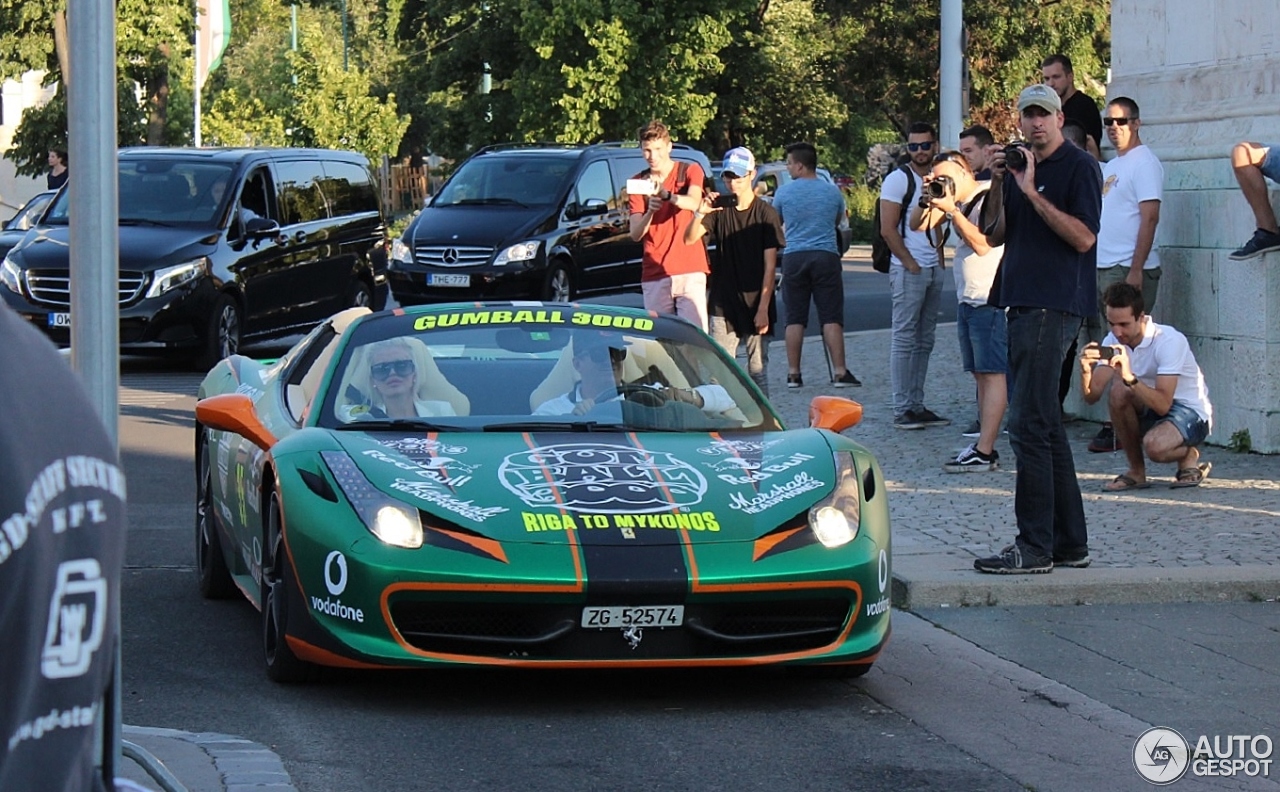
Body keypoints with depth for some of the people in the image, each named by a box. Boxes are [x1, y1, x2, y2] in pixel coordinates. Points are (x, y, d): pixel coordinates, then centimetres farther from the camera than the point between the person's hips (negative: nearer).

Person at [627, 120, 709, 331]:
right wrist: (650, 212, -17)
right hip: (654, 276, 3)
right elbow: (635, 234, 4)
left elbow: (693, 203, -16)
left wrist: (667, 195, -36)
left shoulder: (690, 171, 6)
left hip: (689, 273, -3)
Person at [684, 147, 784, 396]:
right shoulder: (719, 211, 6)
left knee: (757, 370, 1)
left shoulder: (766, 214, -3)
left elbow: (770, 265, -5)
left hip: (755, 306, -2)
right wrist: (700, 214, -24)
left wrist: (763, 308, -10)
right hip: (723, 306, 3)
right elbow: (689, 239, -5)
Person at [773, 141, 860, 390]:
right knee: (831, 317, -1)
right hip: (826, 255, 0)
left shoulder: (784, 192, 0)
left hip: (794, 256, 0)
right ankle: (839, 372, -6)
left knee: (795, 318, 4)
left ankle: (793, 374, 3)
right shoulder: (833, 191, 5)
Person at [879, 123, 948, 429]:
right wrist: (910, 263, -13)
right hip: (908, 269, -7)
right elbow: (888, 229, -12)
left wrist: (939, 259, 11)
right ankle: (902, 410, -6)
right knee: (904, 339, -6)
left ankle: (917, 406, 14)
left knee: (924, 341, 9)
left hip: (934, 270, 7)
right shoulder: (898, 180, -7)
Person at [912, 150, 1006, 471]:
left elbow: (982, 244, -22)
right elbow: (918, 225, 15)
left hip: (991, 300, -10)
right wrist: (928, 199, -3)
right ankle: (986, 447, 13)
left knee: (991, 373, -11)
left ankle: (983, 452, -17)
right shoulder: (954, 201, 12)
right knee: (980, 374, 10)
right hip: (967, 300, 10)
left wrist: (952, 210, -22)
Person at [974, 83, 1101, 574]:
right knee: (1046, 424, 11)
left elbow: (1084, 237, -16)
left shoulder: (1078, 166, -5)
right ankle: (1069, 542, 16)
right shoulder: (1020, 165, 19)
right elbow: (994, 235, 15)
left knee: (1029, 425, -13)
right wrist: (999, 184, 0)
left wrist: (1032, 193, -19)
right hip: (1023, 303, 9)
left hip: (1055, 307, -9)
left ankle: (1035, 547, -12)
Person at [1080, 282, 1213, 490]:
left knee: (1155, 446, -37)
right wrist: (1086, 371, -32)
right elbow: (1092, 396, -12)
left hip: (1190, 413, -6)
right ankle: (1136, 471, -10)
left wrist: (1130, 378, -45)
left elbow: (1163, 404, -33)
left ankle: (1189, 455, 1)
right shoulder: (1113, 341, -5)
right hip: (1149, 411, 6)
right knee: (1118, 392, -26)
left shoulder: (1169, 341, -24)